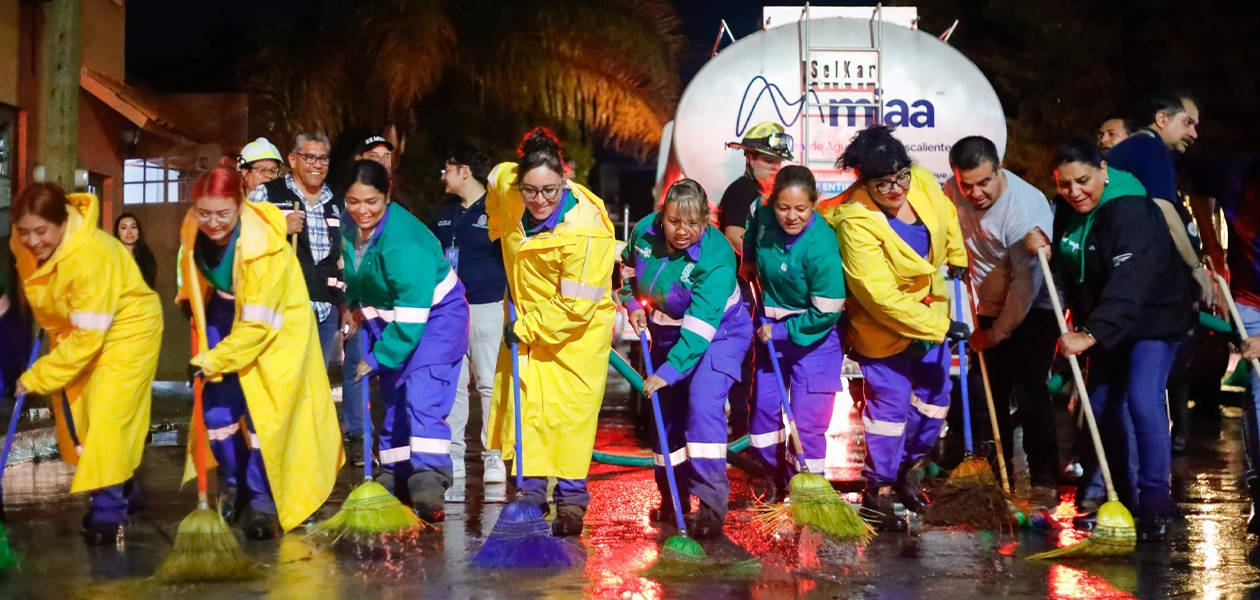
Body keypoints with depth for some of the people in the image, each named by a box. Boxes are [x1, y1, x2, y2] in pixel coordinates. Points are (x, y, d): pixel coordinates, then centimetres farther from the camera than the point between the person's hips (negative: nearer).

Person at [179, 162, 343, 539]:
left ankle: (263, 502, 3)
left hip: (275, 325, -6)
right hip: (227, 314, 6)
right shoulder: (194, 229, -16)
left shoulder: (263, 246, -34)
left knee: (265, 413, -11)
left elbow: (258, 324, -30)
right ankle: (233, 486, 22)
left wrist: (211, 362, -26)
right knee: (217, 404, 2)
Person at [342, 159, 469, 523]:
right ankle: (395, 481, 23)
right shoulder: (350, 226, -10)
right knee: (393, 397, 12)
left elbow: (412, 317, -30)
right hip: (388, 316, 8)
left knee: (421, 394, -23)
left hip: (436, 314, -8)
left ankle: (428, 484, -28)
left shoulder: (402, 243, -32)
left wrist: (377, 358, -23)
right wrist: (355, 304, 1)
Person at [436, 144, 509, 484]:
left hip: (486, 308, -6)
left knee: (489, 384, -2)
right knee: (451, 384, 7)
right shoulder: (444, 214, 16)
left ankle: (493, 457, 4)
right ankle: (453, 456, 13)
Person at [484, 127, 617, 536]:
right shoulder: (506, 186, -15)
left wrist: (525, 329, -20)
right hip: (525, 320, 5)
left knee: (571, 408, -8)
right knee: (526, 401, 1)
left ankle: (571, 498, 0)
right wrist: (500, 229, 25)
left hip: (577, 327, -5)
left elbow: (575, 306, -27)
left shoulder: (587, 230, -31)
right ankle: (532, 489, 8)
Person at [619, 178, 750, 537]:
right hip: (667, 333, 6)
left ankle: (711, 504, -22)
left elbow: (700, 327, -36)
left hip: (720, 334, -6)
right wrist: (633, 303, -9)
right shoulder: (644, 233, -15)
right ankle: (672, 499, 28)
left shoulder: (716, 259, -31)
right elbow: (628, 268, 9)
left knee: (703, 403, -25)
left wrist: (669, 371, -41)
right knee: (666, 413, 11)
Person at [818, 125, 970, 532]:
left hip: (931, 313, 7)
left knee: (935, 397, 16)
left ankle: (908, 471, 38)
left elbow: (947, 216, 12)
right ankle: (878, 492, 15)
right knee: (890, 407, -3)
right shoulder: (855, 223, -31)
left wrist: (957, 258, 17)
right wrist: (941, 327, -29)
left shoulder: (923, 182, -13)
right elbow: (882, 296, -31)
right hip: (884, 330, -7)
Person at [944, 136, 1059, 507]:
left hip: (1033, 310, -6)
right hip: (991, 308, 6)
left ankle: (1045, 482, -6)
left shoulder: (1025, 206, -29)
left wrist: (997, 333, -17)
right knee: (985, 392, 5)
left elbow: (1026, 283, -25)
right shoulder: (952, 192, -11)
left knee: (1029, 391, -14)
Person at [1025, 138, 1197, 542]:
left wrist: (1090, 334, -52)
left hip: (1154, 317, -8)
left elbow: (1129, 284, -41)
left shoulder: (1132, 212, -28)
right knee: (1101, 407, 8)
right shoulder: (1068, 209, -2)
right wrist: (1044, 246, -9)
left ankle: (1154, 507, -14)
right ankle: (1121, 499, 23)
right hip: (1105, 323, 8)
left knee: (1143, 402, -22)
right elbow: (1067, 266, 14)